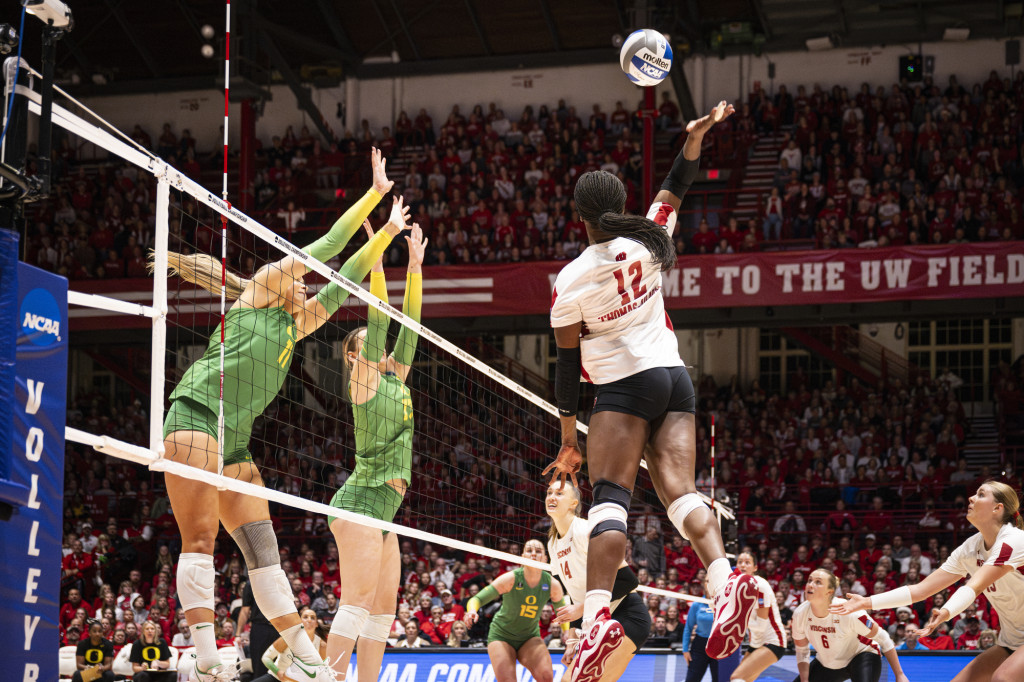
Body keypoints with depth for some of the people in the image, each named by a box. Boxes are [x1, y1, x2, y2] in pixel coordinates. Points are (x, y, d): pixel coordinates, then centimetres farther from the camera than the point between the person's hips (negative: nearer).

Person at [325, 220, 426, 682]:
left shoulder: (395, 381, 18)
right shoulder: (363, 380, -1)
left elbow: (407, 325, 17)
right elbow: (378, 319, -9)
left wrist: (415, 268, 17)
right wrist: (376, 258, -12)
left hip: (383, 507, 9)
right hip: (361, 501, -9)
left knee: (383, 608, 5)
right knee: (358, 601, -17)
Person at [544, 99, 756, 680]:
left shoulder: (571, 281, -6)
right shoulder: (649, 243, 2)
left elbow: (569, 363, -2)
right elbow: (675, 191, 21)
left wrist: (568, 440, 3)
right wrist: (695, 137, 16)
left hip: (625, 388, -5)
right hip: (675, 380, 5)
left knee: (610, 500, -14)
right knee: (681, 492, -5)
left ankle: (598, 615, -31)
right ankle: (726, 578, -32)